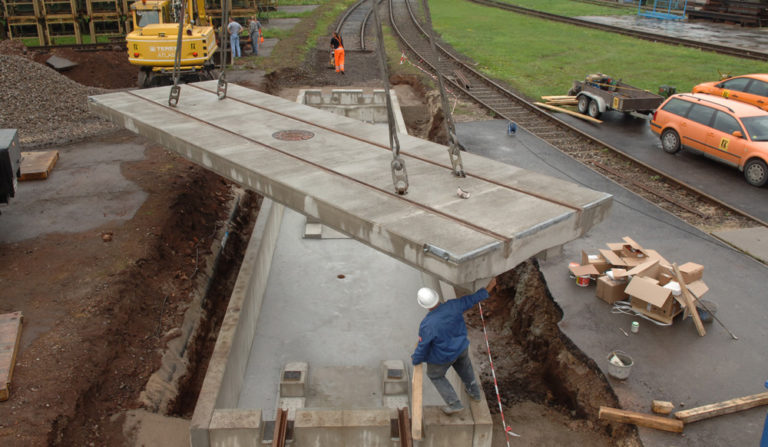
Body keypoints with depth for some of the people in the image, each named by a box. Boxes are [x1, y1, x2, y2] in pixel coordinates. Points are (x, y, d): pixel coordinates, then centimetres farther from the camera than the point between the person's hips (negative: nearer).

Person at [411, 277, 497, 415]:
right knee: (463, 366, 34)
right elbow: (472, 299, -11)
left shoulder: (426, 325, -37)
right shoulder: (452, 306, -27)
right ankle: (474, 392, 55)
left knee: (435, 375, 25)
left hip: (442, 357, -4)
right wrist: (489, 288, 6)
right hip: (461, 347, 4)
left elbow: (423, 347, -21)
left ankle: (455, 404, 28)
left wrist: (415, 360, 1)